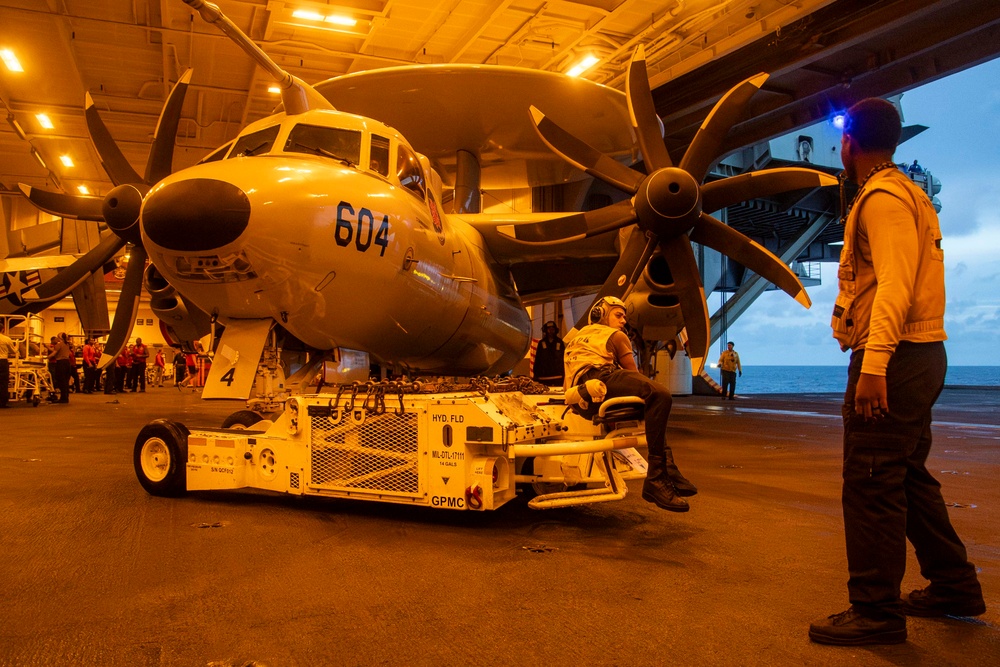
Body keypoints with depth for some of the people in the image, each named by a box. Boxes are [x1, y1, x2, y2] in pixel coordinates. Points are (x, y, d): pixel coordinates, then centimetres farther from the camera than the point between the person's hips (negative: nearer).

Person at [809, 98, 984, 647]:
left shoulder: (883, 196, -11)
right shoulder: (907, 192, 22)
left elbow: (895, 284, -23)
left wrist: (874, 362, -30)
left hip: (891, 359, -11)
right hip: (918, 355, 11)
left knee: (871, 484, -7)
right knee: (909, 478, 19)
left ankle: (876, 611, 0)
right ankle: (954, 587, 31)